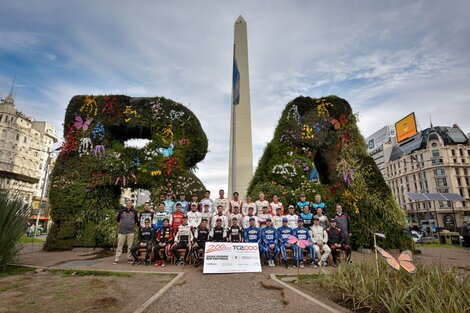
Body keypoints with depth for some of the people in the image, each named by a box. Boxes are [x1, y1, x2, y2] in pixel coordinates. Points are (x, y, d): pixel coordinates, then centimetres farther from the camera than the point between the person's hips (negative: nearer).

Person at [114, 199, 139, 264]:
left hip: (130, 231, 0)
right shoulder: (121, 211, 4)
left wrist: (133, 226, 8)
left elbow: (136, 220, 15)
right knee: (119, 246, 2)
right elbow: (118, 220, 16)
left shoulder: (134, 211, 5)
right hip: (121, 231, 0)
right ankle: (116, 259, 8)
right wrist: (120, 226, 13)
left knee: (130, 246, 5)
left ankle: (129, 258, 14)